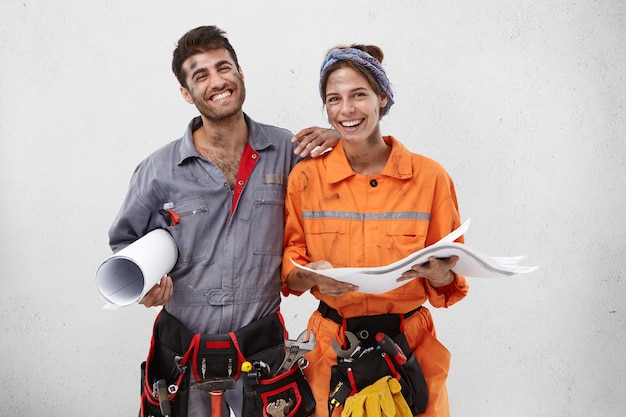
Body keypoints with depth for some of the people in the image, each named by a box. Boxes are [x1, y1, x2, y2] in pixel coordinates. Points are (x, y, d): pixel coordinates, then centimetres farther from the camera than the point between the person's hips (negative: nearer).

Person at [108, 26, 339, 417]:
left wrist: (336, 137, -11)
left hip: (262, 351, 1)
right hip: (183, 352, 0)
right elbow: (124, 239, 7)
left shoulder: (288, 151, -3)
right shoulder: (159, 170, -4)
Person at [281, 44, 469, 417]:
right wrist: (313, 274, -19)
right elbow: (289, 270, 2)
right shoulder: (305, 178, -4)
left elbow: (449, 277, 0)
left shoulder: (429, 176, -6)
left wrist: (437, 271, -22)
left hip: (412, 346, 0)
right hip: (331, 349, 1)